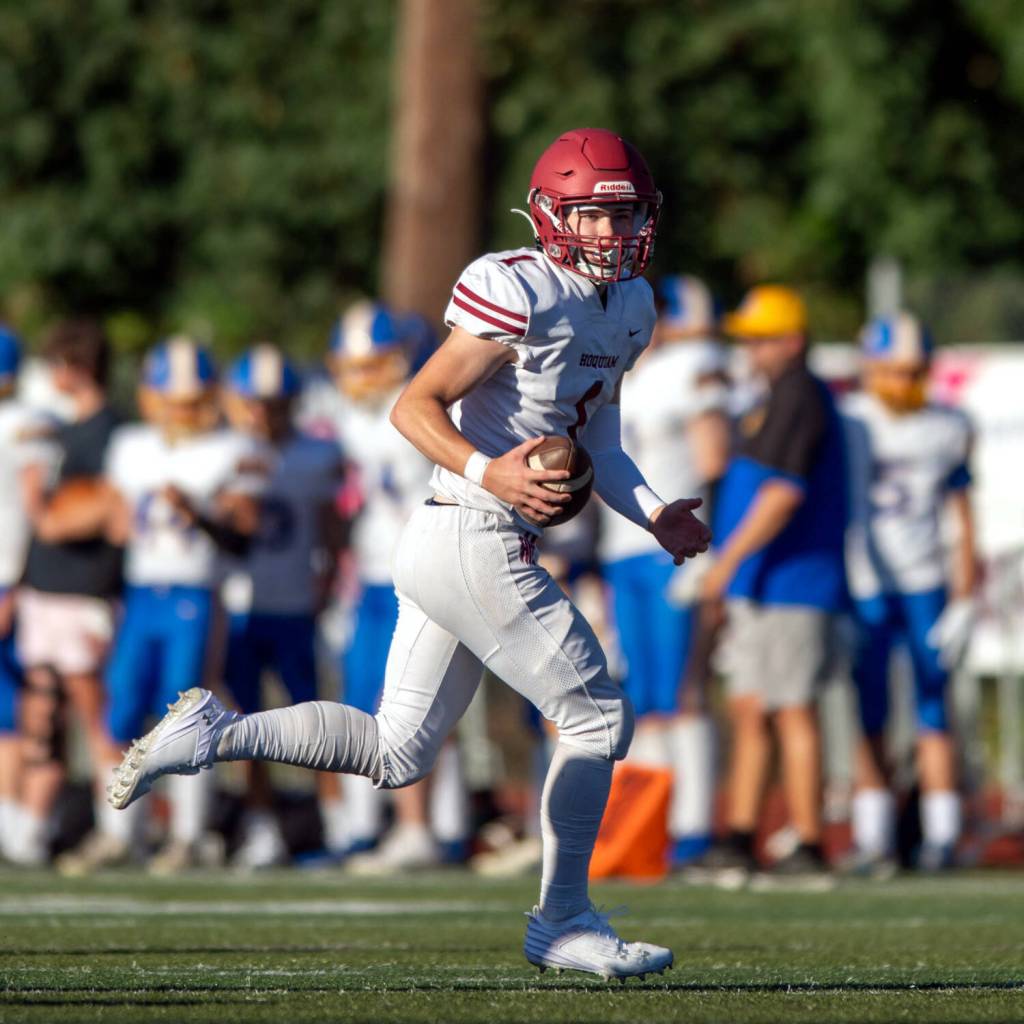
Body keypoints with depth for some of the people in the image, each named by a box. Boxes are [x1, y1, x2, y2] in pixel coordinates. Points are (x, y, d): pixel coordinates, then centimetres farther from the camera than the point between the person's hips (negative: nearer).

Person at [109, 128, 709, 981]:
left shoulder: (629, 306, 14)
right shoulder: (519, 292, -14)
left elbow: (596, 445, 22)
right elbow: (414, 407, -14)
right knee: (598, 717, -2)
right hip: (473, 540, -10)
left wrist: (656, 517, 9)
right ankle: (563, 922, 9)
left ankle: (217, 733, 8)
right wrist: (488, 473, -27)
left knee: (395, 754, 13)